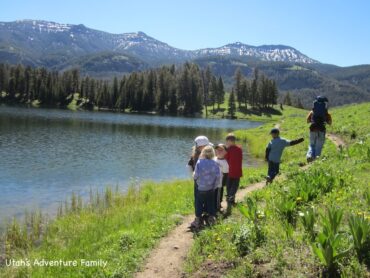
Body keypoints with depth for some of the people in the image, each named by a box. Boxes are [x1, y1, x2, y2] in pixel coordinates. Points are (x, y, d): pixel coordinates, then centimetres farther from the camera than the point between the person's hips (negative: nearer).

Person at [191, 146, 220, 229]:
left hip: (201, 188, -3)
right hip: (211, 188, 3)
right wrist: (214, 186, 7)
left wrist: (196, 178, 9)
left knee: (199, 204, 8)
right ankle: (211, 218, 25)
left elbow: (196, 175, -14)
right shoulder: (215, 163, -6)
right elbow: (218, 176, -5)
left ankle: (198, 221, 13)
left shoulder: (199, 162, -15)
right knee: (210, 204, 17)